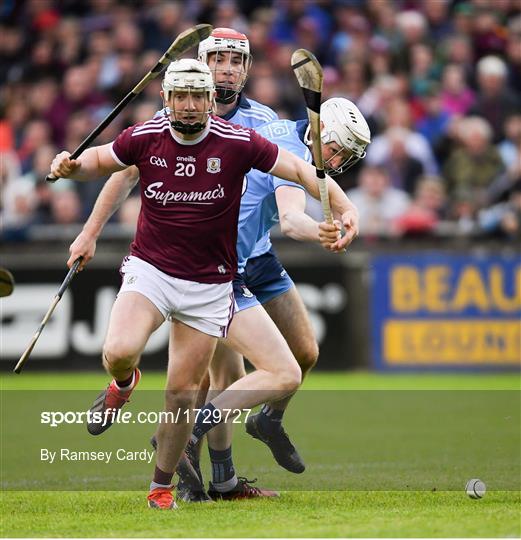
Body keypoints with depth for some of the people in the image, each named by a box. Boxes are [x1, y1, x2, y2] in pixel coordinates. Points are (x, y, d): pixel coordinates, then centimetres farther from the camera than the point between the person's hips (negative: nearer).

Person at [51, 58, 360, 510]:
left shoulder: (237, 143, -10)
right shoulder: (145, 138, -5)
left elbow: (300, 170, -3)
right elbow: (100, 161, 14)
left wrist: (345, 208, -17)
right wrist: (70, 167, -8)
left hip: (209, 286, 0)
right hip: (150, 270, 0)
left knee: (182, 394, 1)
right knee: (120, 351, -27)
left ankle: (161, 486, 19)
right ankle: (124, 384, 11)